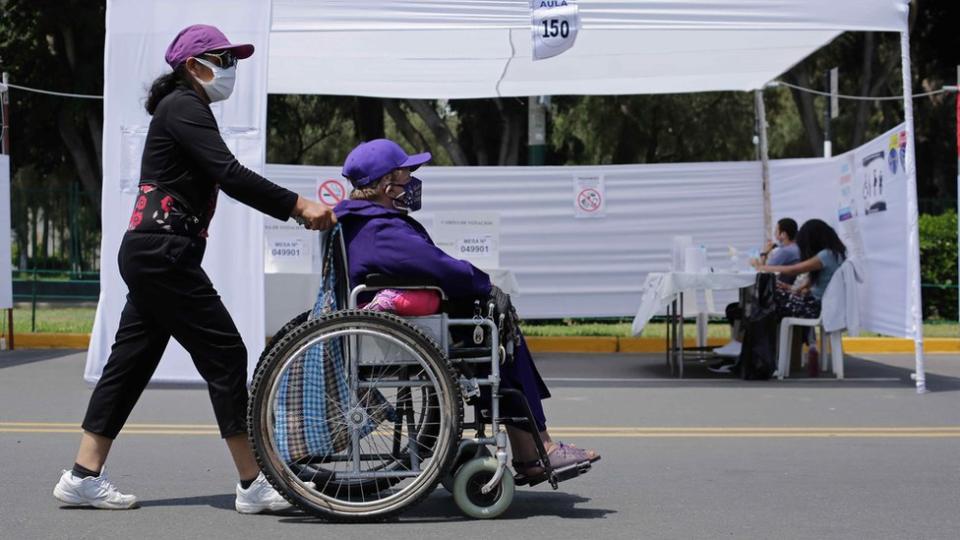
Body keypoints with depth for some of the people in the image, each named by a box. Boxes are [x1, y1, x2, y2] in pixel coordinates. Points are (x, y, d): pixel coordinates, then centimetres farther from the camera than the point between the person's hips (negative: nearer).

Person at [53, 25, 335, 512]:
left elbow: (223, 180, 19)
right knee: (225, 354, -8)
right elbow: (230, 175, -21)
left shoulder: (182, 109, 23)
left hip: (148, 254, 11)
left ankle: (83, 477, 12)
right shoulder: (185, 107, -10)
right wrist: (297, 206, -23)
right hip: (164, 253, -11)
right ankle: (254, 485, -6)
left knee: (132, 360, 10)